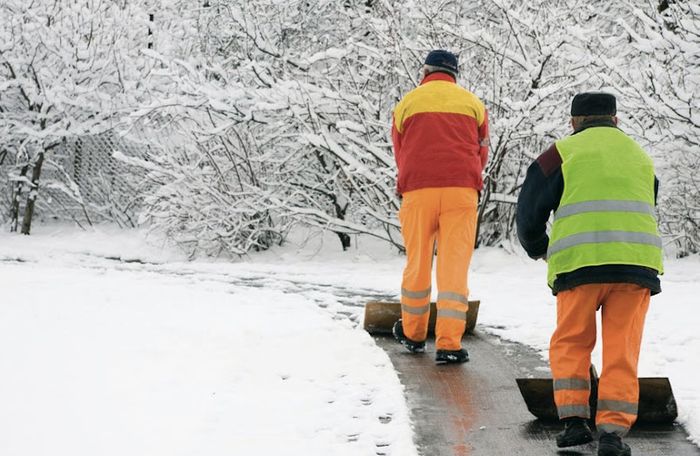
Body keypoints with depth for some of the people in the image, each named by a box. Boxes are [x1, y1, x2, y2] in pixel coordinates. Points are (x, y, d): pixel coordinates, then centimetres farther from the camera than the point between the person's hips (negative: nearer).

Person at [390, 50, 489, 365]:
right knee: (454, 267, -2)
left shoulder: (407, 103, 10)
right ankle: (448, 344, -9)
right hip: (462, 192, 0)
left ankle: (412, 333, 27)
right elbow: (481, 153, 18)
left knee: (417, 263, 13)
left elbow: (399, 154, 14)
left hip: (417, 190, 0)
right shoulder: (473, 103, 12)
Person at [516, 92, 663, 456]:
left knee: (570, 343, 12)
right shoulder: (639, 155, 24)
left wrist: (538, 248, 28)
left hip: (580, 262, -3)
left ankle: (573, 421, 1)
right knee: (622, 350, 6)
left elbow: (529, 211, 9)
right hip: (637, 262, 3)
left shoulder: (564, 152, 9)